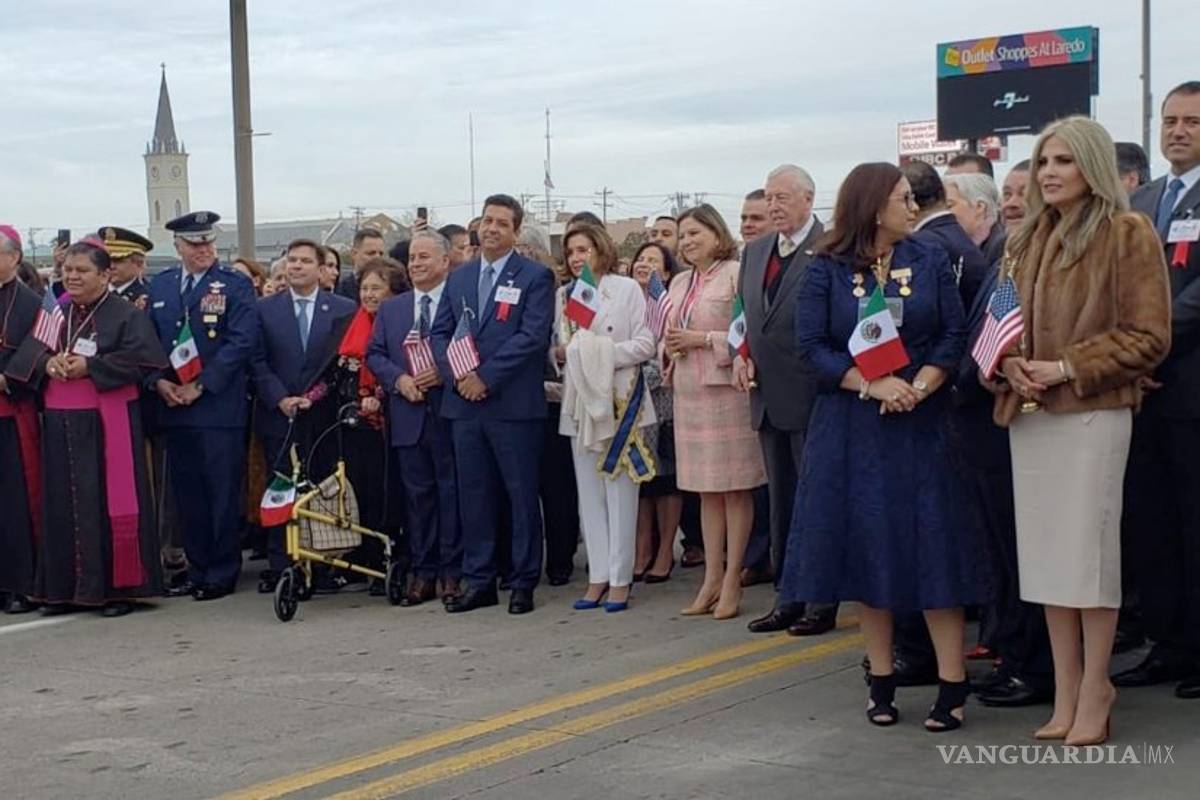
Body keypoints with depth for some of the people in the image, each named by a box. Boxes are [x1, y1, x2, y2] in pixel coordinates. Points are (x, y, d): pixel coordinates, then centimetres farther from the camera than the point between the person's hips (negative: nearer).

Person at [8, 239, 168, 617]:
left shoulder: (127, 314, -4)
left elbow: (142, 358, -15)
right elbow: (26, 353, 12)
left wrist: (89, 367, -19)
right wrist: (47, 362, -11)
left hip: (108, 424, -5)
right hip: (60, 424, 5)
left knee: (109, 502, -3)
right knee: (62, 504, 8)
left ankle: (118, 586, 4)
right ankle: (65, 586, 16)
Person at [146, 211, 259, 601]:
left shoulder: (234, 285, -2)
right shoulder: (160, 285, 13)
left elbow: (241, 341, -10)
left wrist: (200, 386, -13)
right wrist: (159, 381, -3)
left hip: (219, 406, -5)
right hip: (173, 407, 5)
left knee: (222, 493, 0)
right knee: (187, 494, 9)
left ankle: (222, 574, 8)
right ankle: (197, 570, 18)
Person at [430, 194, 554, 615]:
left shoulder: (536, 277, -1)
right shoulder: (458, 278, 15)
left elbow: (533, 336, -12)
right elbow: (440, 333, 12)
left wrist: (486, 376, -15)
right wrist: (457, 376, -6)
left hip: (513, 404, -5)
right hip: (465, 405, 5)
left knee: (522, 496, 1)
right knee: (473, 496, 8)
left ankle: (523, 583, 8)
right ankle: (479, 582, 16)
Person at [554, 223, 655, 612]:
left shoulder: (627, 289, 1)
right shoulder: (564, 295, 14)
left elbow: (645, 345, -5)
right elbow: (558, 344, 15)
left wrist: (602, 352, -14)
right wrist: (560, 354, -6)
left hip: (619, 400, -5)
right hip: (580, 402, 5)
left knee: (619, 489, -4)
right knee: (589, 492, 6)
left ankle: (620, 578, 0)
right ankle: (598, 575, 11)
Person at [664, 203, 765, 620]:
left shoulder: (736, 274, -7)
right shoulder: (679, 283, 16)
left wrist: (703, 340, -15)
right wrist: (673, 347, 1)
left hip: (727, 388, -7)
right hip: (689, 390, 7)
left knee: (735, 488, -1)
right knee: (706, 490, 10)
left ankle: (732, 581, 4)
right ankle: (712, 577, 16)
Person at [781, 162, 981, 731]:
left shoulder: (930, 262, 5)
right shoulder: (826, 272, 1)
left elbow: (954, 335, 0)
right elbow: (811, 347, -6)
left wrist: (918, 388, -16)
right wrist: (873, 385, -17)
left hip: (921, 423, 0)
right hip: (851, 427, 0)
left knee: (933, 546, -3)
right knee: (865, 548, 4)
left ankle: (952, 683, 0)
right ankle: (881, 683, 14)